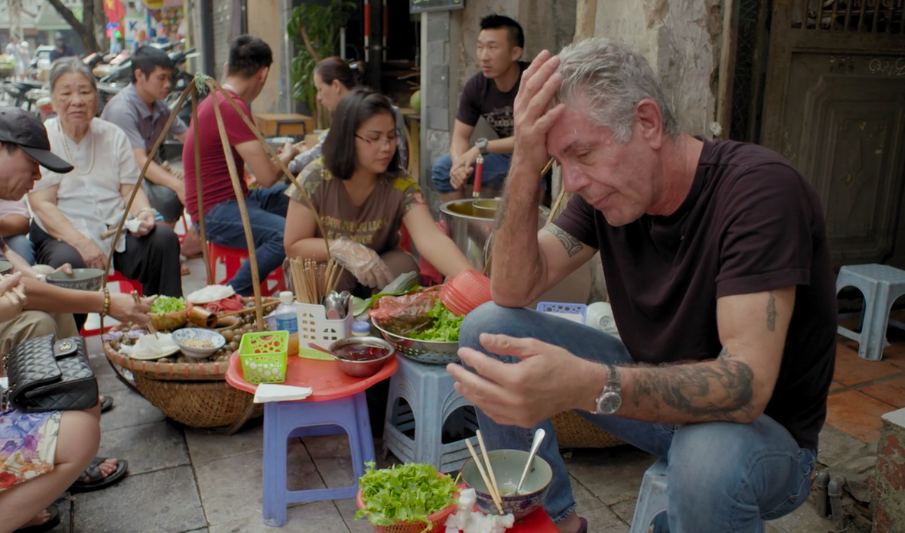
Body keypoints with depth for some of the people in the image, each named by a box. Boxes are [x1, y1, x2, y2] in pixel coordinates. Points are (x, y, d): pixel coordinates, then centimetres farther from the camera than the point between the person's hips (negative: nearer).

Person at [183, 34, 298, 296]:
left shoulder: (215, 100, 15)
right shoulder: (232, 107, -19)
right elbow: (267, 176, -21)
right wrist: (288, 155, 0)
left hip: (235, 198, 11)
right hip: (217, 211, -11)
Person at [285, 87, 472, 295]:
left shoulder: (400, 185, -17)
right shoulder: (316, 178, -18)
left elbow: (432, 239, -33)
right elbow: (293, 246, -12)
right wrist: (344, 248, -31)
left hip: (375, 269, 2)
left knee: (403, 267, -28)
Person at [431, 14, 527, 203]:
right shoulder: (475, 86, -6)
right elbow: (460, 136, -4)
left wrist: (482, 147, -26)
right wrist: (459, 164, -28)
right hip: (505, 155, 6)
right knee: (443, 167, -5)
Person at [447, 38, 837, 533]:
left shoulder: (759, 188, -25)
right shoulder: (605, 187, -6)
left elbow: (747, 385, -34)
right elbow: (512, 291, -10)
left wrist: (586, 385, -50)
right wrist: (525, 165, -24)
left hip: (763, 426, -5)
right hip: (654, 390, 6)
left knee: (711, 458, -41)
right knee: (486, 328, -5)